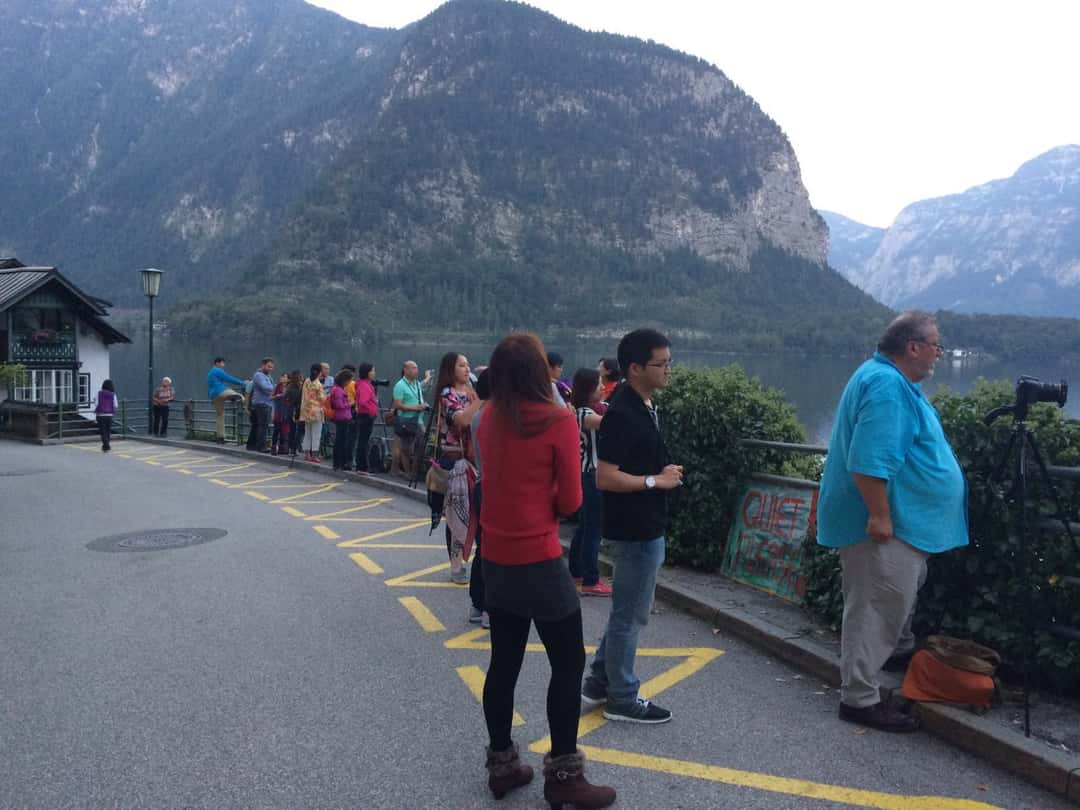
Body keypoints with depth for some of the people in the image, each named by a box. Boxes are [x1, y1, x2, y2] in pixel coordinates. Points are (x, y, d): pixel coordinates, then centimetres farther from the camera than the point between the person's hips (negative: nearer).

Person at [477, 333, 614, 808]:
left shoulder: (489, 418, 1)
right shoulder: (558, 421, -16)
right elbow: (570, 502, -10)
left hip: (495, 559, 7)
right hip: (539, 561, -6)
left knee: (504, 663, 16)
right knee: (568, 664, 8)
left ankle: (502, 765, 28)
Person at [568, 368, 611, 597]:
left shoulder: (585, 411, 10)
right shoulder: (585, 415, -21)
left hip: (588, 474, 10)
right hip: (591, 476, -10)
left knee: (585, 526, 19)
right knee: (593, 529, -4)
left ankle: (576, 572, 30)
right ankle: (590, 582, 2)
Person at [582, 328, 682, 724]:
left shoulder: (646, 407, 9)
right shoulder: (623, 414, -21)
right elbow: (605, 478, -24)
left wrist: (665, 472, 8)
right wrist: (655, 481, -17)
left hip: (646, 526, 10)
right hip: (634, 529, -10)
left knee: (628, 610, 20)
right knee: (630, 614, 4)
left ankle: (599, 681, 33)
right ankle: (622, 698, 19)